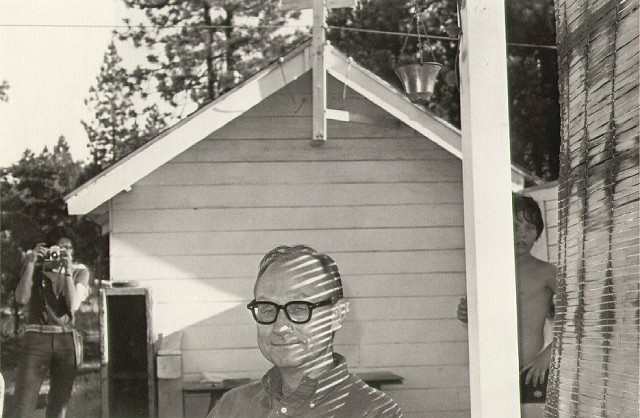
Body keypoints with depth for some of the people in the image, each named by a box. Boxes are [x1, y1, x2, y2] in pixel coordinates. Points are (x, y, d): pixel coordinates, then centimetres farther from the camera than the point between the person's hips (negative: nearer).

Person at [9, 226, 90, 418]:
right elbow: (22, 298, -9)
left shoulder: (79, 272, 9)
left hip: (66, 340, 2)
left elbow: (73, 305, -6)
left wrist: (67, 269, -10)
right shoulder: (35, 268, 7)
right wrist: (31, 262, -11)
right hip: (36, 339, -2)